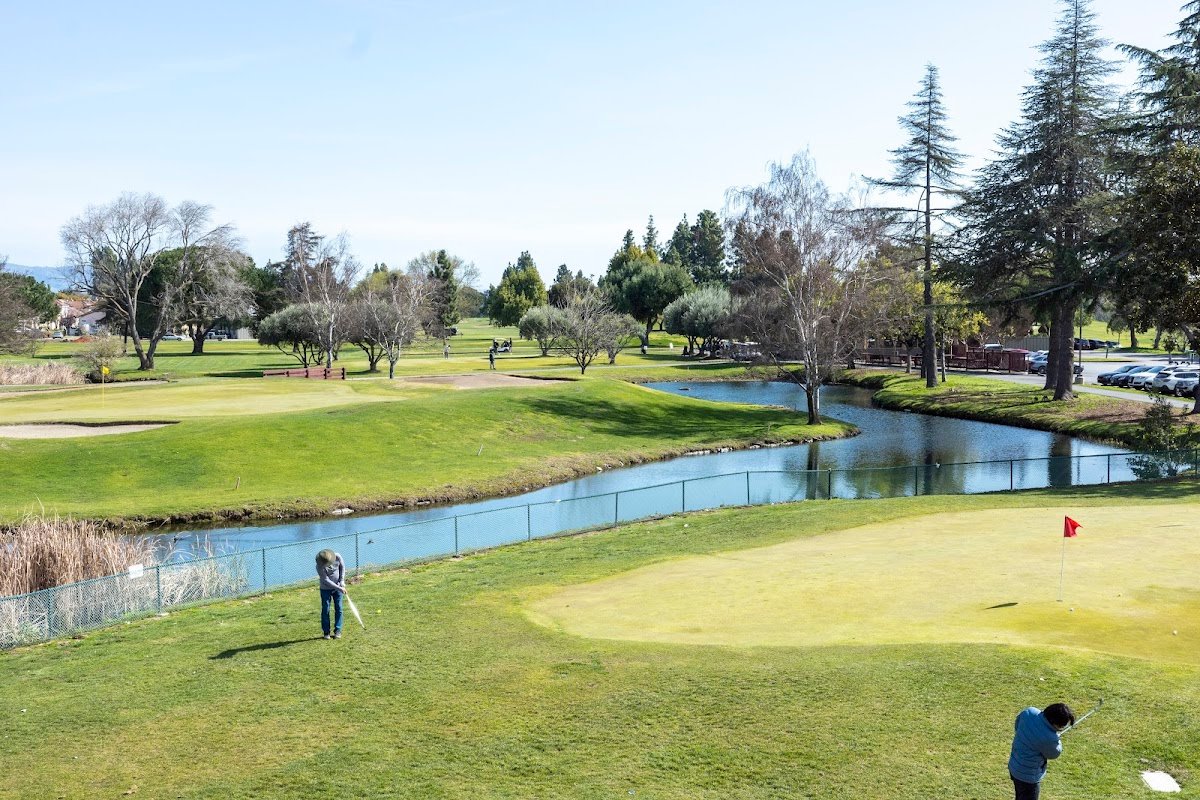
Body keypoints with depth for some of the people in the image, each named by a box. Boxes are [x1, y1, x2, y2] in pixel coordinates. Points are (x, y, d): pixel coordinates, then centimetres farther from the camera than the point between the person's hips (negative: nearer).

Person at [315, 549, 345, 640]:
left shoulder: (337, 556, -19)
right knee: (325, 610, 1)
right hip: (326, 589, -2)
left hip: (338, 586, 2)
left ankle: (337, 630, 10)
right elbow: (326, 580, -23)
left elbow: (342, 567, -1)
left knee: (338, 608, 3)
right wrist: (339, 588, -23)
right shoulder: (319, 567, -27)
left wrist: (342, 581, -6)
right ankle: (326, 632, 12)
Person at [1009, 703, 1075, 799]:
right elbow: (1053, 754, -11)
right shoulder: (1049, 738, -35)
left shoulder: (1029, 712, -16)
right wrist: (1057, 740, 4)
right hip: (1028, 776, -8)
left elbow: (1016, 726, 7)